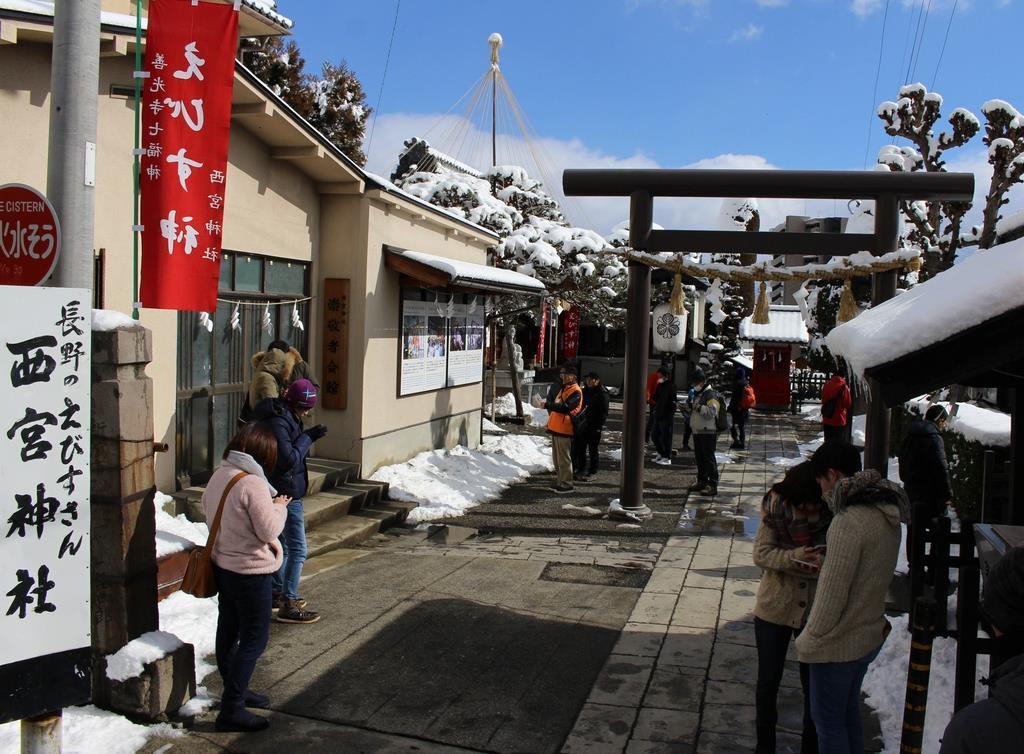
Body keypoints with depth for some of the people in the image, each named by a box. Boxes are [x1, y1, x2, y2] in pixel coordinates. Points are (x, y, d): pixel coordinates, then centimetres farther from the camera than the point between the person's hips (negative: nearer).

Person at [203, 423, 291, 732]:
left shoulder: (219, 476, 1)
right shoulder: (253, 484, -25)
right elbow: (269, 530, -24)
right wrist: (279, 506, -6)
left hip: (223, 564, 9)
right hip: (250, 571, -9)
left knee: (229, 630, 21)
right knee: (255, 638, 1)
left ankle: (235, 690, 38)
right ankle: (231, 709, 4)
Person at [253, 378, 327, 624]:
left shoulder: (284, 417, 10)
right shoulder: (278, 423, -22)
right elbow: (289, 459, -25)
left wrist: (306, 437, 1)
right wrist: (308, 437, -19)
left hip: (282, 493, 11)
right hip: (287, 494, -11)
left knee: (282, 546, 21)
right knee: (298, 549, -6)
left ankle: (277, 594, 34)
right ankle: (288, 605, 0)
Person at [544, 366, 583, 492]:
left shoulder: (576, 392, -12)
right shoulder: (563, 389, 19)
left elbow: (566, 407, -26)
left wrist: (547, 405, -28)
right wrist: (550, 421, 19)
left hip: (563, 429, -10)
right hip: (555, 428, 10)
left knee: (563, 458, -6)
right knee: (556, 458, 15)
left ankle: (566, 484, 0)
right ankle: (559, 481, 23)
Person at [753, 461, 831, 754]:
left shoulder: (834, 514, -15)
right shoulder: (776, 509, -13)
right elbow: (761, 553, -13)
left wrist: (826, 562, -27)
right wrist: (796, 557, -29)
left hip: (816, 611, 0)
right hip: (774, 607, 1)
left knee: (814, 684, 12)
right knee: (768, 681, 14)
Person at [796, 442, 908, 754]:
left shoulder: (848, 522, -28)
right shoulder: (887, 512, 1)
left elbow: (832, 593, -24)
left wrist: (810, 640, -12)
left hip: (838, 643, -8)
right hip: (870, 634, 8)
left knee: (828, 719, 10)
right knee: (849, 712, 24)